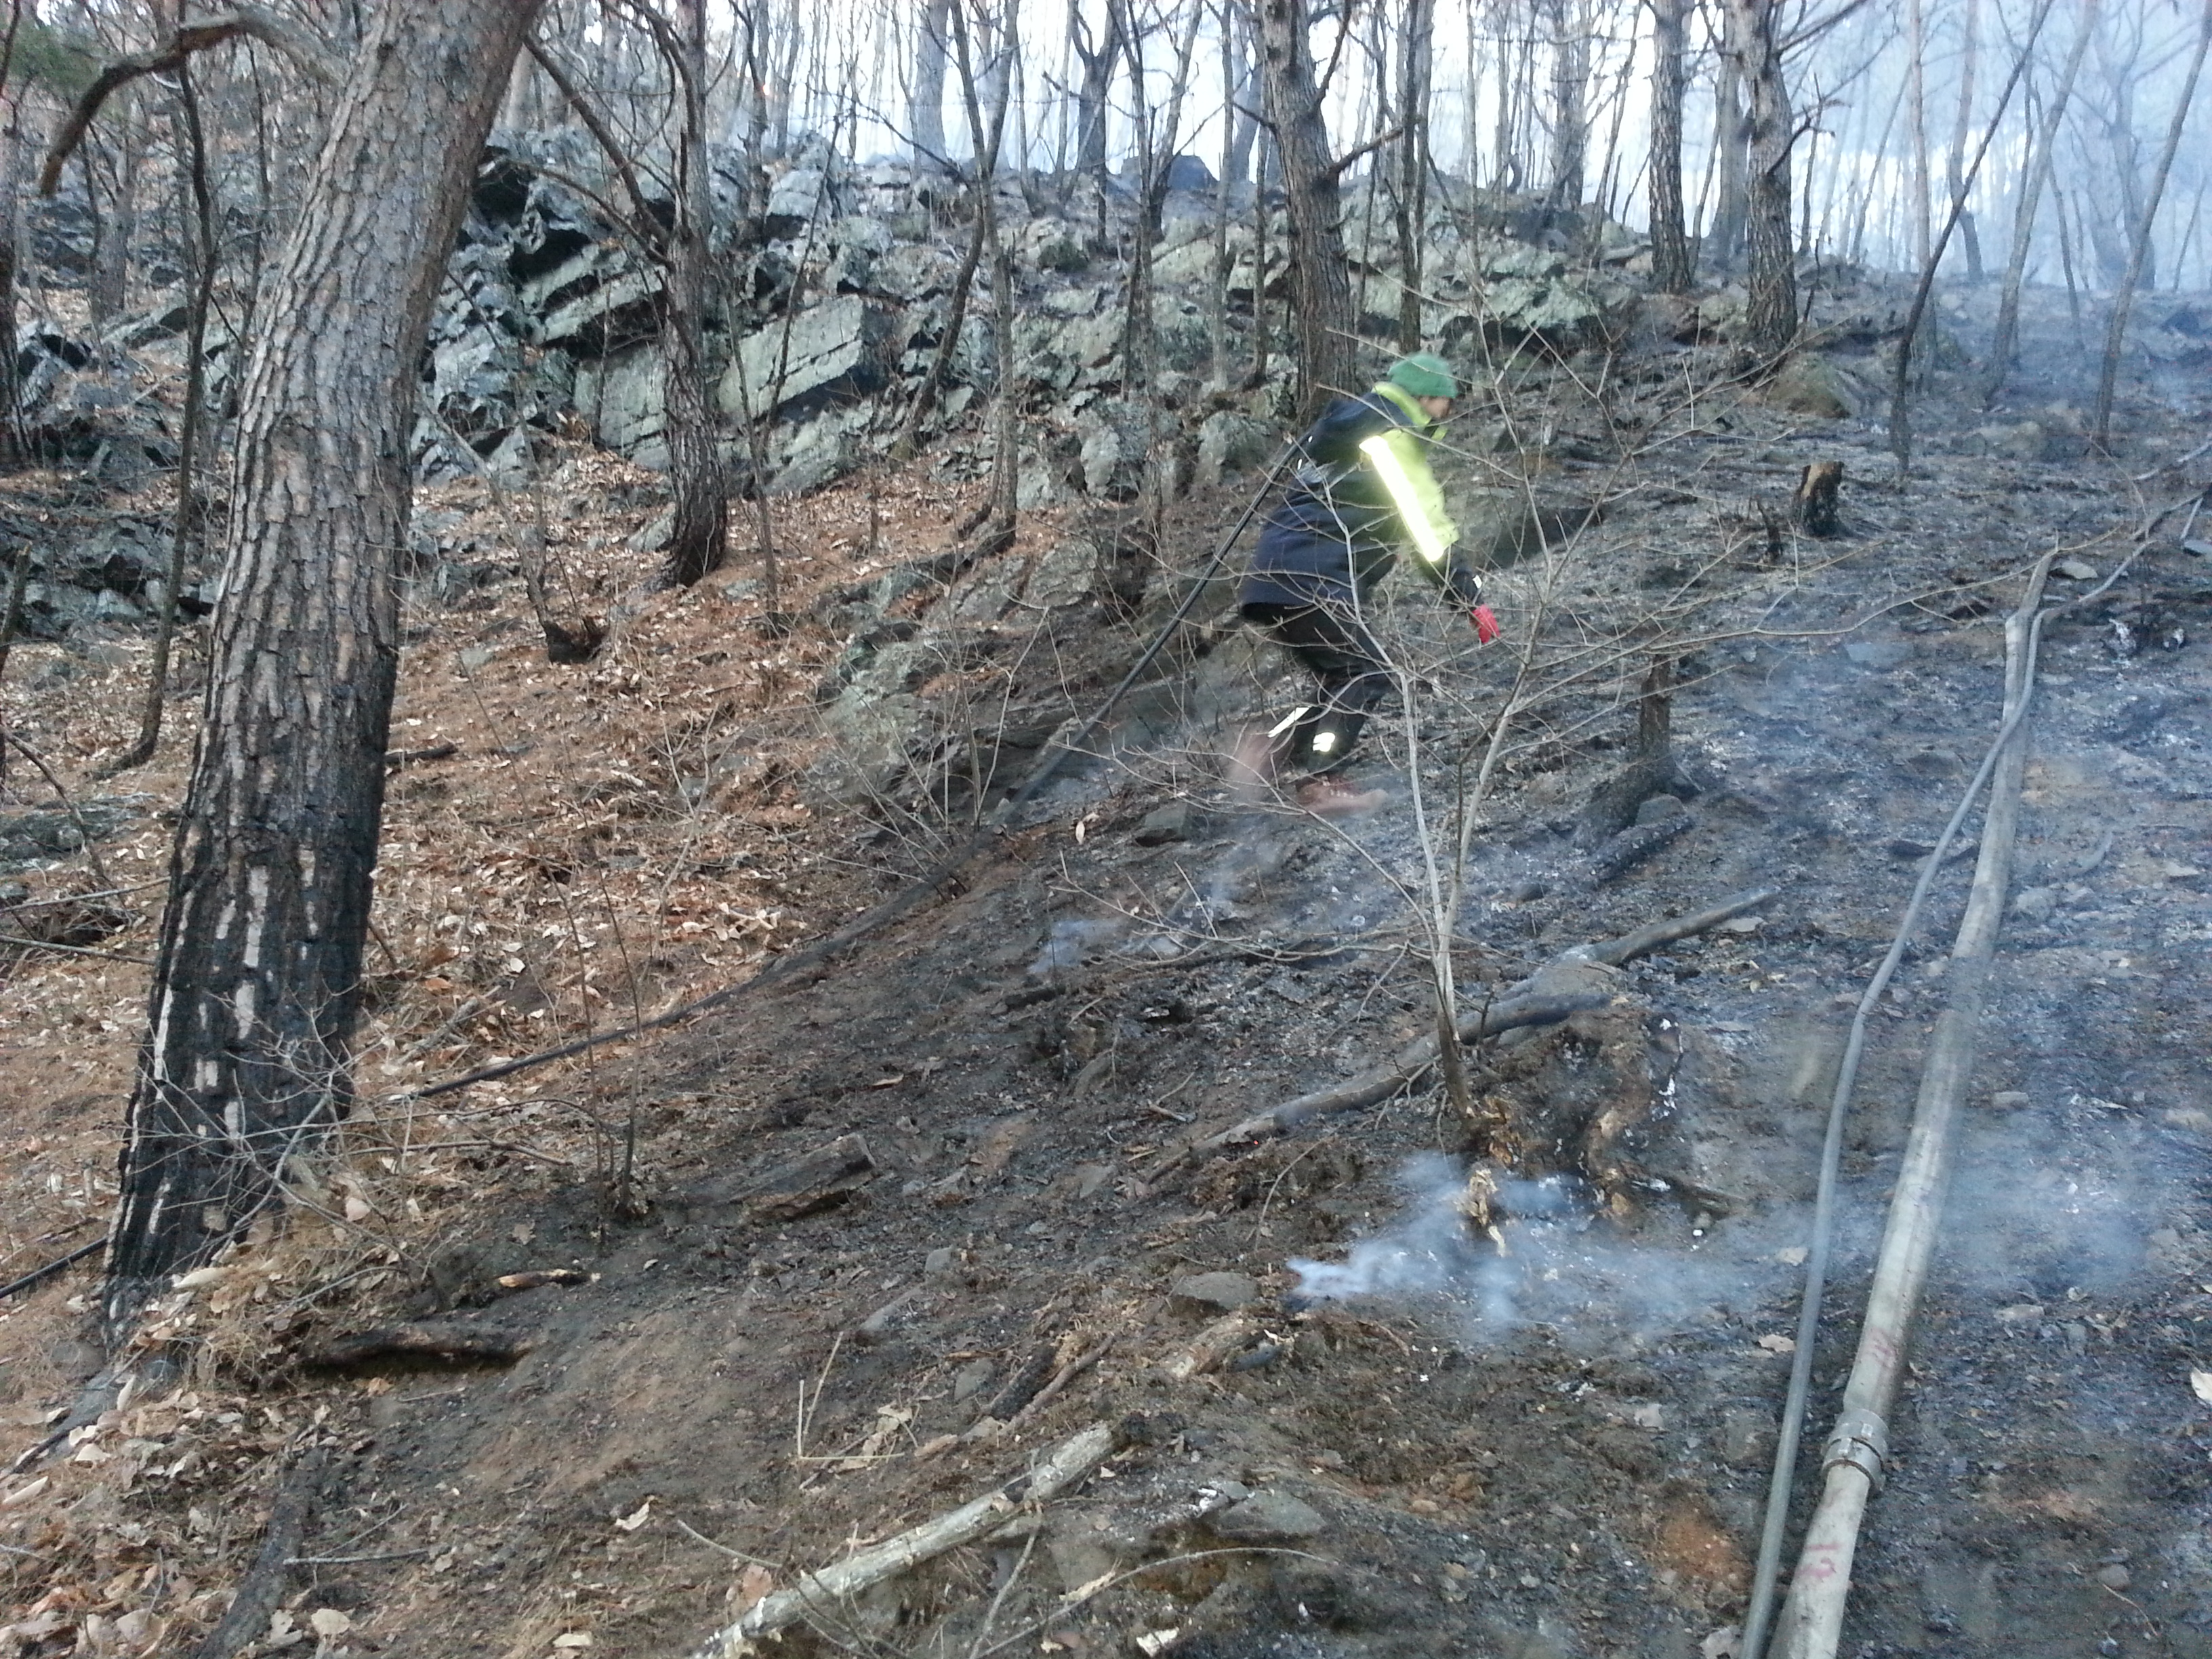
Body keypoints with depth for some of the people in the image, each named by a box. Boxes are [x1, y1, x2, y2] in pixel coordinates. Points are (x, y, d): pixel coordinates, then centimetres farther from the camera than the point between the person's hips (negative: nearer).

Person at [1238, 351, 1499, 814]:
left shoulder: (1351, 431, 25)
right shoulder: (1396, 440, -5)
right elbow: (1432, 533, -7)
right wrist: (1472, 600, -3)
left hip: (1278, 576, 9)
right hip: (1311, 581, -9)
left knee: (1343, 682, 14)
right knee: (1369, 674, -5)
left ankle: (1265, 762, 7)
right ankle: (1321, 782, -11)